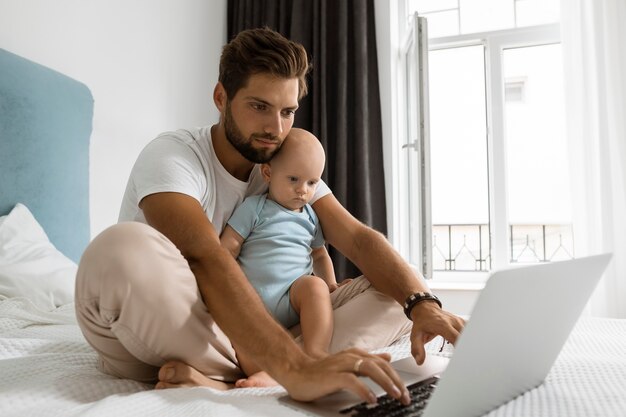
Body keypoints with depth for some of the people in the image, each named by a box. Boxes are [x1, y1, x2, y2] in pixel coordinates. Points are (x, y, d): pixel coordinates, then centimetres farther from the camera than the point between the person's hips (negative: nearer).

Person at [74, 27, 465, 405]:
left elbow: (359, 237, -9)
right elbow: (205, 260, -35)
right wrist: (296, 369, -46)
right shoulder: (171, 156, -17)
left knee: (400, 290, -9)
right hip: (152, 333, -5)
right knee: (124, 250, -38)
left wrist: (421, 302, -28)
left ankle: (219, 379, -24)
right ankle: (247, 378, -21)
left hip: (244, 333, 6)